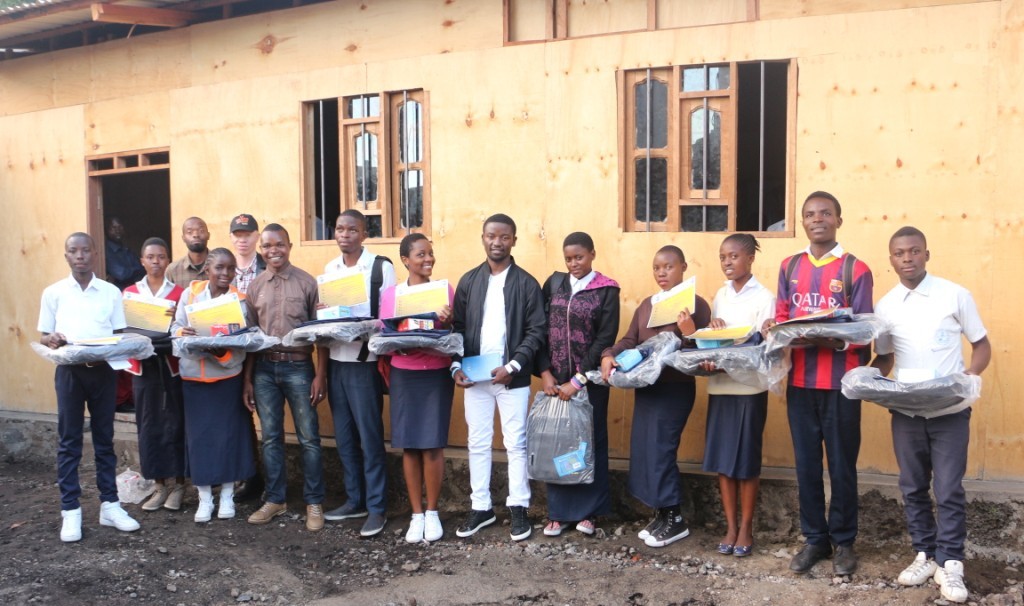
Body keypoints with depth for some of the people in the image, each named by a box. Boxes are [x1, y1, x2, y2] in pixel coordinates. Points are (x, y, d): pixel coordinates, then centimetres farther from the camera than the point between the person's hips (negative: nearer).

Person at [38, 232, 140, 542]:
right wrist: (52, 340, -16)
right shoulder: (53, 293, 5)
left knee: (104, 439, 7)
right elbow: (43, 336, 6)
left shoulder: (111, 292, 6)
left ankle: (110, 505, 14)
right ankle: (70, 511, 7)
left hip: (103, 370, 1)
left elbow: (120, 334, 7)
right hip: (69, 371, -1)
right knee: (69, 441, 2)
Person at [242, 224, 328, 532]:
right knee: (271, 438, 10)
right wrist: (247, 379, 8)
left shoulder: (307, 282, -2)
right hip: (264, 368, 3)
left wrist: (320, 375, -7)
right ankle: (275, 500, 22)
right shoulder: (255, 287, 8)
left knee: (309, 438, 1)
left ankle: (314, 503, 11)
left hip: (298, 367, -3)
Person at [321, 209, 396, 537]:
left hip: (365, 362, -6)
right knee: (344, 436, 13)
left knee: (370, 437, 0)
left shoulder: (382, 267, -7)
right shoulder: (329, 269, 11)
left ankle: (377, 507, 9)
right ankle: (355, 500, 26)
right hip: (336, 361, 6)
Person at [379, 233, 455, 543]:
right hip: (404, 376, 1)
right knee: (409, 446, 5)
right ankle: (416, 515, 17)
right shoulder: (390, 294, 3)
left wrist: (446, 322, -17)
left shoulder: (445, 290, 1)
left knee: (433, 445, 0)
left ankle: (432, 512, 16)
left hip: (437, 375, -1)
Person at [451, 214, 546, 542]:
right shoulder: (468, 281, 7)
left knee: (516, 444, 4)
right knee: (478, 444, 9)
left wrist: (513, 366, -15)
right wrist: (456, 365, -6)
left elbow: (537, 331, -5)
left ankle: (518, 508, 16)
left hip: (512, 378, -3)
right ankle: (481, 507, 20)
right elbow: (457, 327, 7)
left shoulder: (527, 283, -2)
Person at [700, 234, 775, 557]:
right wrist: (709, 357, -10)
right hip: (720, 385, 5)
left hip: (749, 387, -5)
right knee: (721, 458, 7)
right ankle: (730, 526, 18)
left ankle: (746, 528, 14)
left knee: (747, 459, 2)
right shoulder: (720, 296, 11)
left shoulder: (764, 297, -6)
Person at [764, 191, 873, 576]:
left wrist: (835, 340, -23)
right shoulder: (790, 267, 9)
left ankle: (844, 541, 22)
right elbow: (781, 316, 10)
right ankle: (814, 539, 23)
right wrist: (774, 327, -12)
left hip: (841, 383, -3)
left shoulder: (855, 270, -3)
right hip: (800, 382, 3)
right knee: (806, 465, 10)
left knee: (842, 465, 7)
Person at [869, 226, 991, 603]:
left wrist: (968, 377, -17)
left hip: (950, 411, -3)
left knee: (948, 490, -1)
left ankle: (950, 564, 10)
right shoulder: (884, 306, 4)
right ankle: (925, 555, 23)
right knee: (913, 488, 10)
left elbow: (982, 345, 2)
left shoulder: (955, 295, -4)